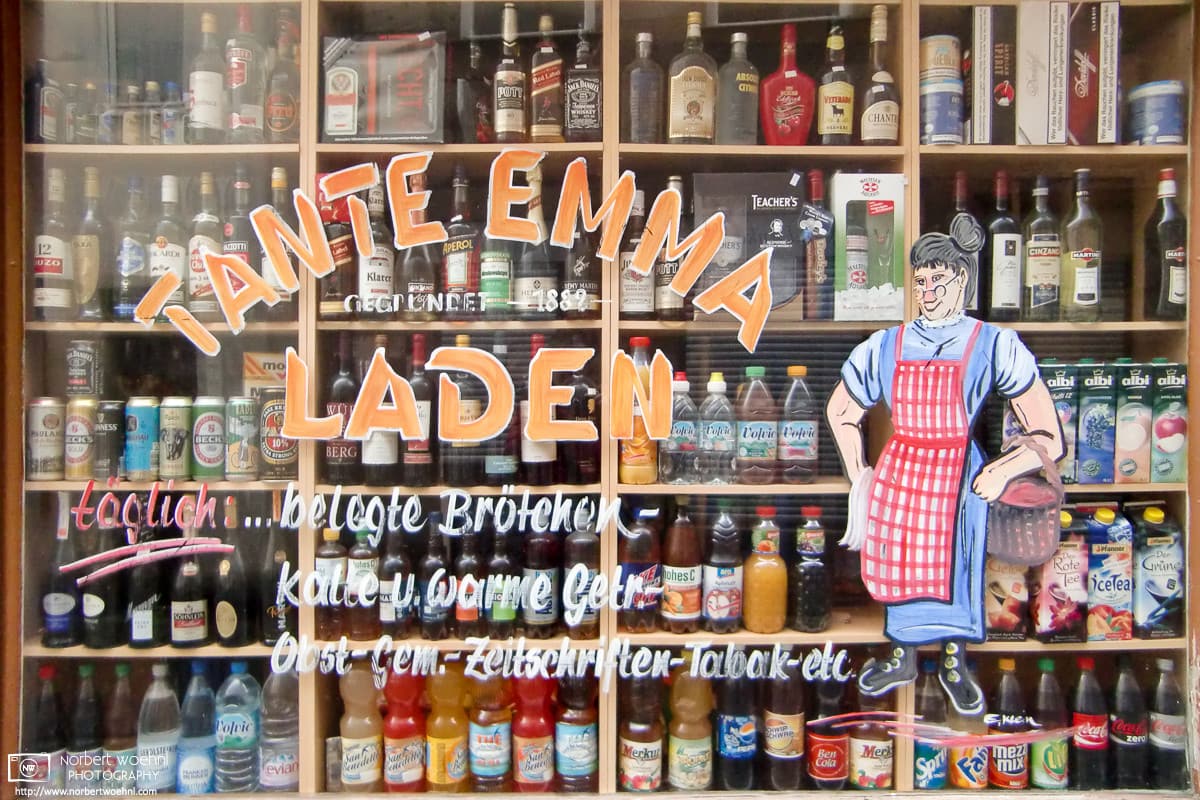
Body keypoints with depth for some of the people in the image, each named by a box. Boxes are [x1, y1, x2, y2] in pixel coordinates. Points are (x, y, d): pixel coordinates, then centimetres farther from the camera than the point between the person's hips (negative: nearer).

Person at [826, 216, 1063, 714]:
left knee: (954, 568, 2)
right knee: (900, 568, 10)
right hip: (899, 468, 3)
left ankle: (954, 663, 27)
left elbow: (1048, 438, -6)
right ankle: (902, 658, 30)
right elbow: (841, 413, 16)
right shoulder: (885, 347, 5)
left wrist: (1002, 471, -20)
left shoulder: (993, 346, -4)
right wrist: (859, 480, 12)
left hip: (959, 477, -2)